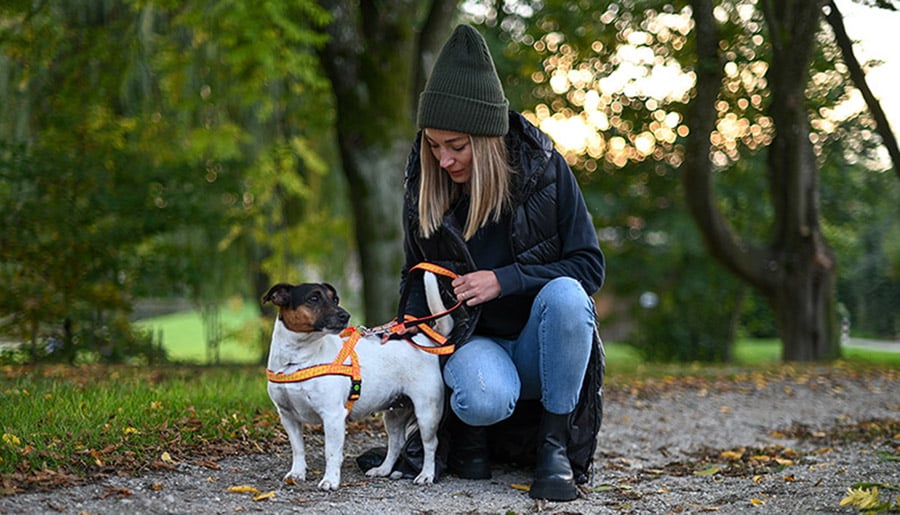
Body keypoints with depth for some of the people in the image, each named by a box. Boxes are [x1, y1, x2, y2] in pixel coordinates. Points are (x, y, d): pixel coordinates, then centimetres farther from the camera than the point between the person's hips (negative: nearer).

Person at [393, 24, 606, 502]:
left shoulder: (544, 168, -11)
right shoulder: (424, 187, -4)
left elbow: (590, 265, -9)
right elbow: (417, 282, 9)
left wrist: (505, 280, -22)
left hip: (540, 347, 0)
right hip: (472, 340, 0)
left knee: (564, 293, -35)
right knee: (485, 399, -37)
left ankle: (555, 444, -20)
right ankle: (469, 433, 2)